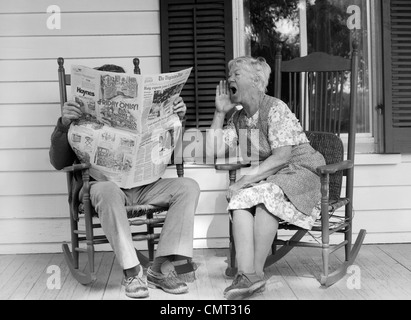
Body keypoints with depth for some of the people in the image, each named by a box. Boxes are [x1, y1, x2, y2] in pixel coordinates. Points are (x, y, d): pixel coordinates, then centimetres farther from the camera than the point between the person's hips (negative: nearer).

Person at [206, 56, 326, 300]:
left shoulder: (275, 108, -11)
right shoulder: (238, 118, 12)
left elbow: (283, 155, -20)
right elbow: (214, 151, 8)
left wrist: (246, 179, -26)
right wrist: (220, 112, 4)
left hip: (302, 172, -6)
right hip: (271, 177, 6)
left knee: (263, 194, -35)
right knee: (241, 199, -26)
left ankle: (256, 272, -29)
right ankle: (246, 274, -35)